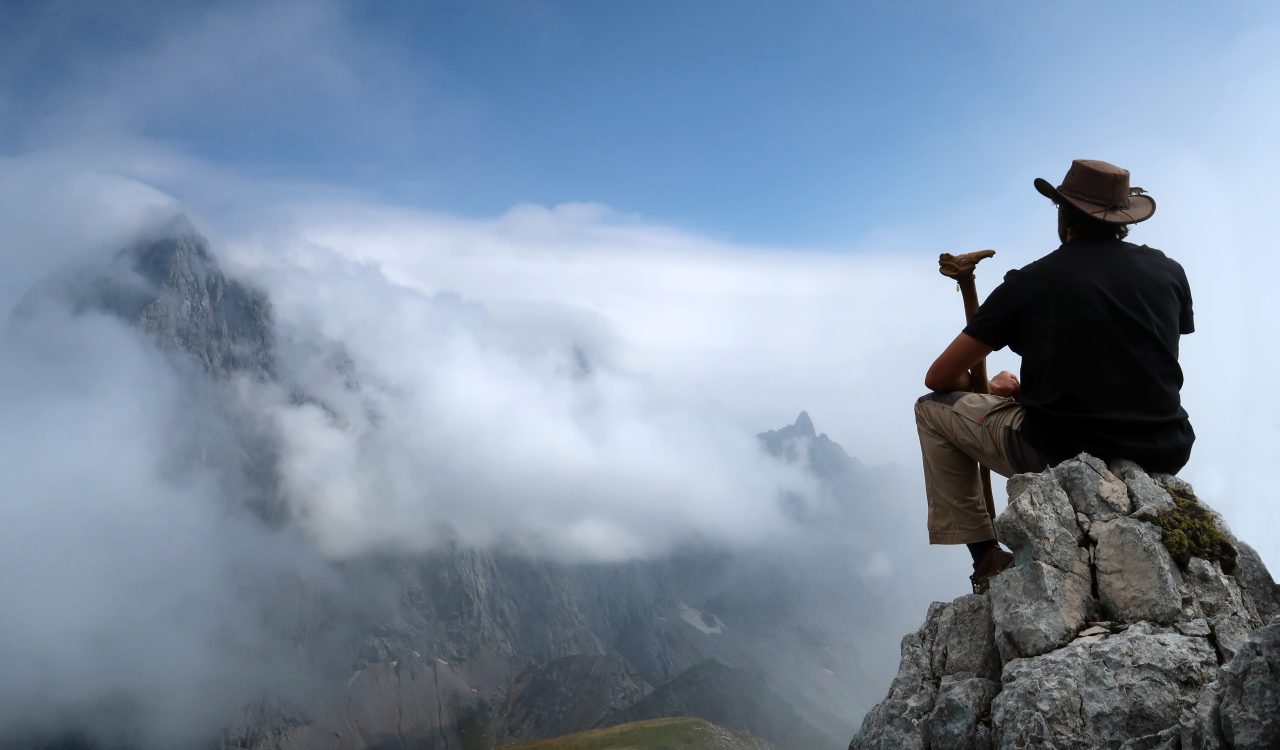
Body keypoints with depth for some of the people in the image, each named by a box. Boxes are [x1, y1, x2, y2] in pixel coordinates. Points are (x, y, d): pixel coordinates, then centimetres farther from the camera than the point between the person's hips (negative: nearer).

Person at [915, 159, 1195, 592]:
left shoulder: (1028, 283, -5)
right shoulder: (1169, 272, 5)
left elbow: (939, 377, 0)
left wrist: (989, 391, 23)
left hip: (1059, 458, -4)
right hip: (1163, 457, 5)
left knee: (933, 409, 16)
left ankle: (985, 559, 13)